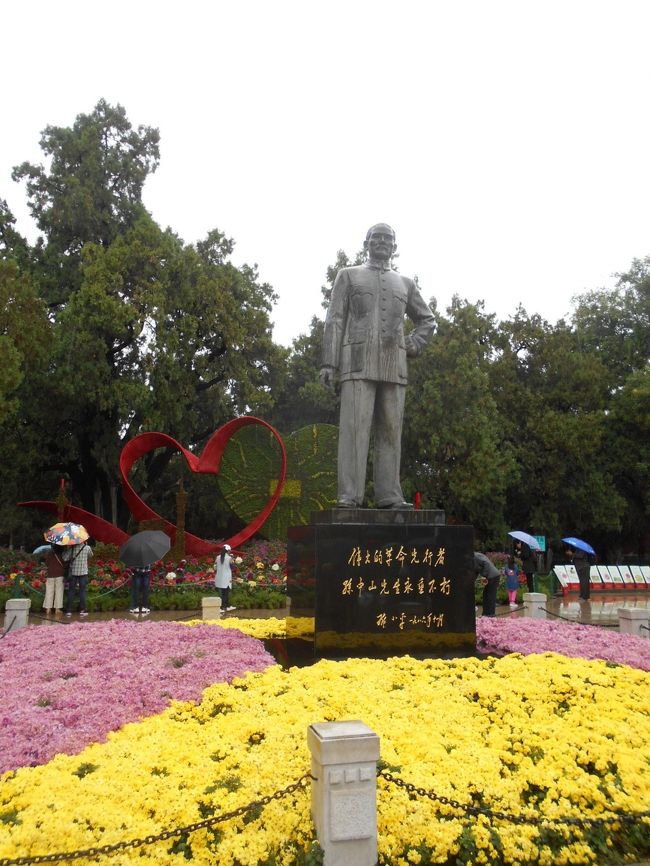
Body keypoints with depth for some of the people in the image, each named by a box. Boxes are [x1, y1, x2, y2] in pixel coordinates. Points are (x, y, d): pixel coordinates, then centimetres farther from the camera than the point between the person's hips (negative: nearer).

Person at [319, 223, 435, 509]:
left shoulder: (405, 283, 22)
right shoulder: (348, 275, 13)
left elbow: (427, 320, 31)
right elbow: (334, 321, 4)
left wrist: (413, 345, 11)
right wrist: (328, 363, -7)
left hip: (393, 367, 4)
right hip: (358, 363, -3)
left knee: (391, 431, -1)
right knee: (354, 427, -12)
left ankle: (389, 496, -1)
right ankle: (349, 496, -15)